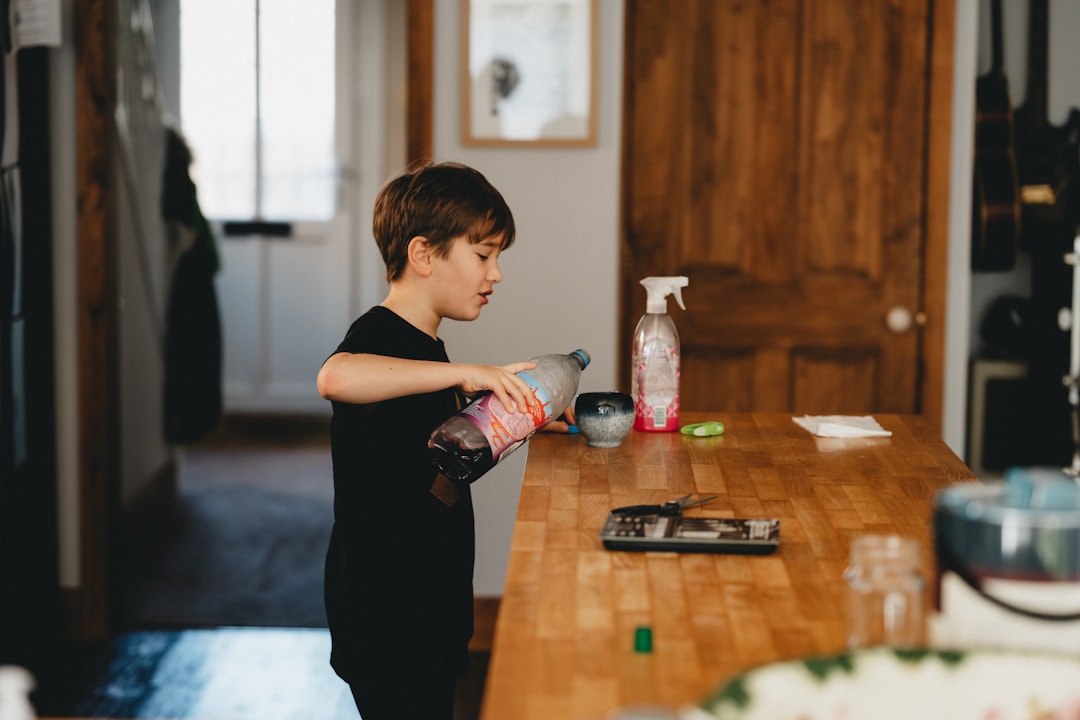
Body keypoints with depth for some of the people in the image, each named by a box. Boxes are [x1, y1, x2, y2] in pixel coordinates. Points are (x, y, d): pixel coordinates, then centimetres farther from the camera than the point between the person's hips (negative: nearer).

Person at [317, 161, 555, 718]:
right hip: (385, 613, -10)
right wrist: (465, 374, -40)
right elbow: (336, 377, -43)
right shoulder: (378, 335, -17)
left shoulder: (425, 346, 14)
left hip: (429, 600, 10)